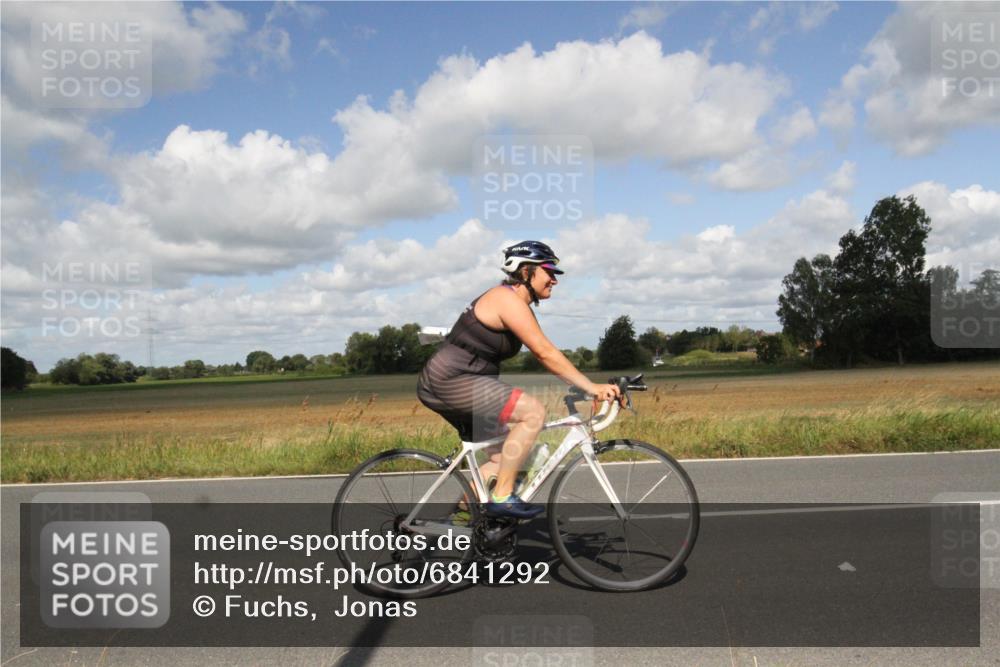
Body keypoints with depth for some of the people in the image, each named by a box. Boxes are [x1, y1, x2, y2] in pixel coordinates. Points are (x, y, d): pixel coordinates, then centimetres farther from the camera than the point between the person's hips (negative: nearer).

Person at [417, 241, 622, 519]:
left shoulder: (517, 303, 15)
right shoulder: (509, 299, -16)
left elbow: (545, 354, 12)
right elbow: (546, 354, -23)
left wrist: (585, 387, 5)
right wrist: (592, 387, -22)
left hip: (453, 384, 11)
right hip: (451, 381, -11)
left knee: (505, 457, 13)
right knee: (533, 410, -22)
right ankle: (502, 497, -14)